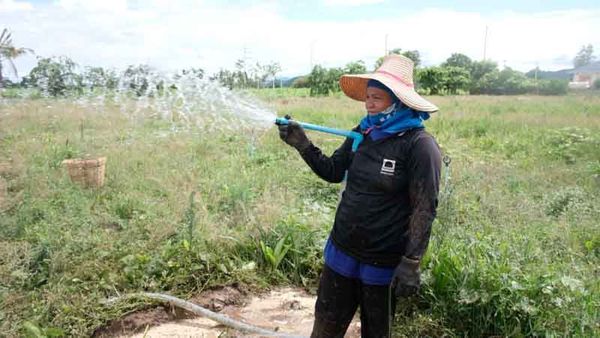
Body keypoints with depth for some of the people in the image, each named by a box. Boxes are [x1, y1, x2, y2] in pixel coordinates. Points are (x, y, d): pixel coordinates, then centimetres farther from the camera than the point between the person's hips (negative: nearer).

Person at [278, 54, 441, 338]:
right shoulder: (363, 133, 1)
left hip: (383, 263, -5)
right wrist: (302, 144, -4)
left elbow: (424, 209, -17)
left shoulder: (419, 145, -17)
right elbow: (333, 172, 8)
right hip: (341, 252, 5)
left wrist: (411, 264, -20)